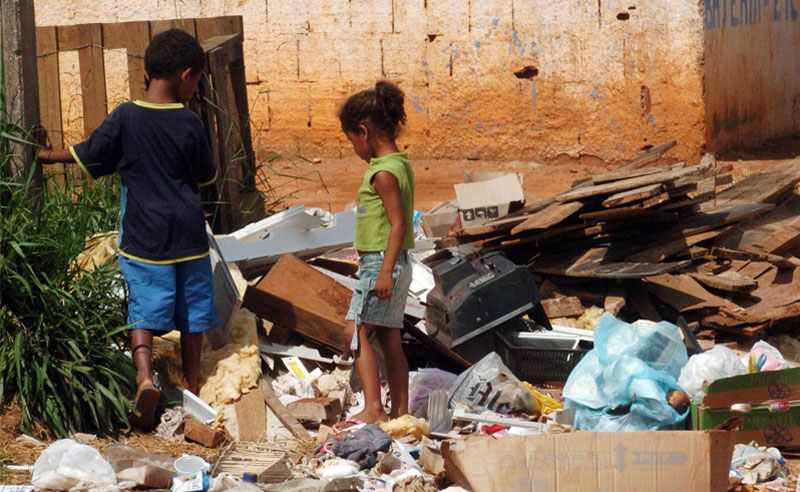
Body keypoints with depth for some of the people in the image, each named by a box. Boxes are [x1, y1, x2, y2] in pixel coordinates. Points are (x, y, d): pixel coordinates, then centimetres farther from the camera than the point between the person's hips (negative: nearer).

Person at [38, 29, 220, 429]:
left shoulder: (125, 118, -8)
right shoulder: (190, 124, -7)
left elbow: (86, 156, 1)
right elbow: (206, 177, 4)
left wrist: (48, 155, 18)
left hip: (143, 237, -1)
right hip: (188, 233, 1)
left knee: (144, 306, -2)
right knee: (192, 307, 13)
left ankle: (144, 376, -23)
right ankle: (192, 379, 25)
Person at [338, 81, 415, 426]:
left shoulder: (384, 173, -16)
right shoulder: (399, 164, 14)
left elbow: (398, 223, -21)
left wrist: (385, 271, -24)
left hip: (381, 263, -10)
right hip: (392, 265, 10)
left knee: (356, 329, -12)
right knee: (389, 337, 11)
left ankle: (373, 408, -18)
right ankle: (400, 411, 14)